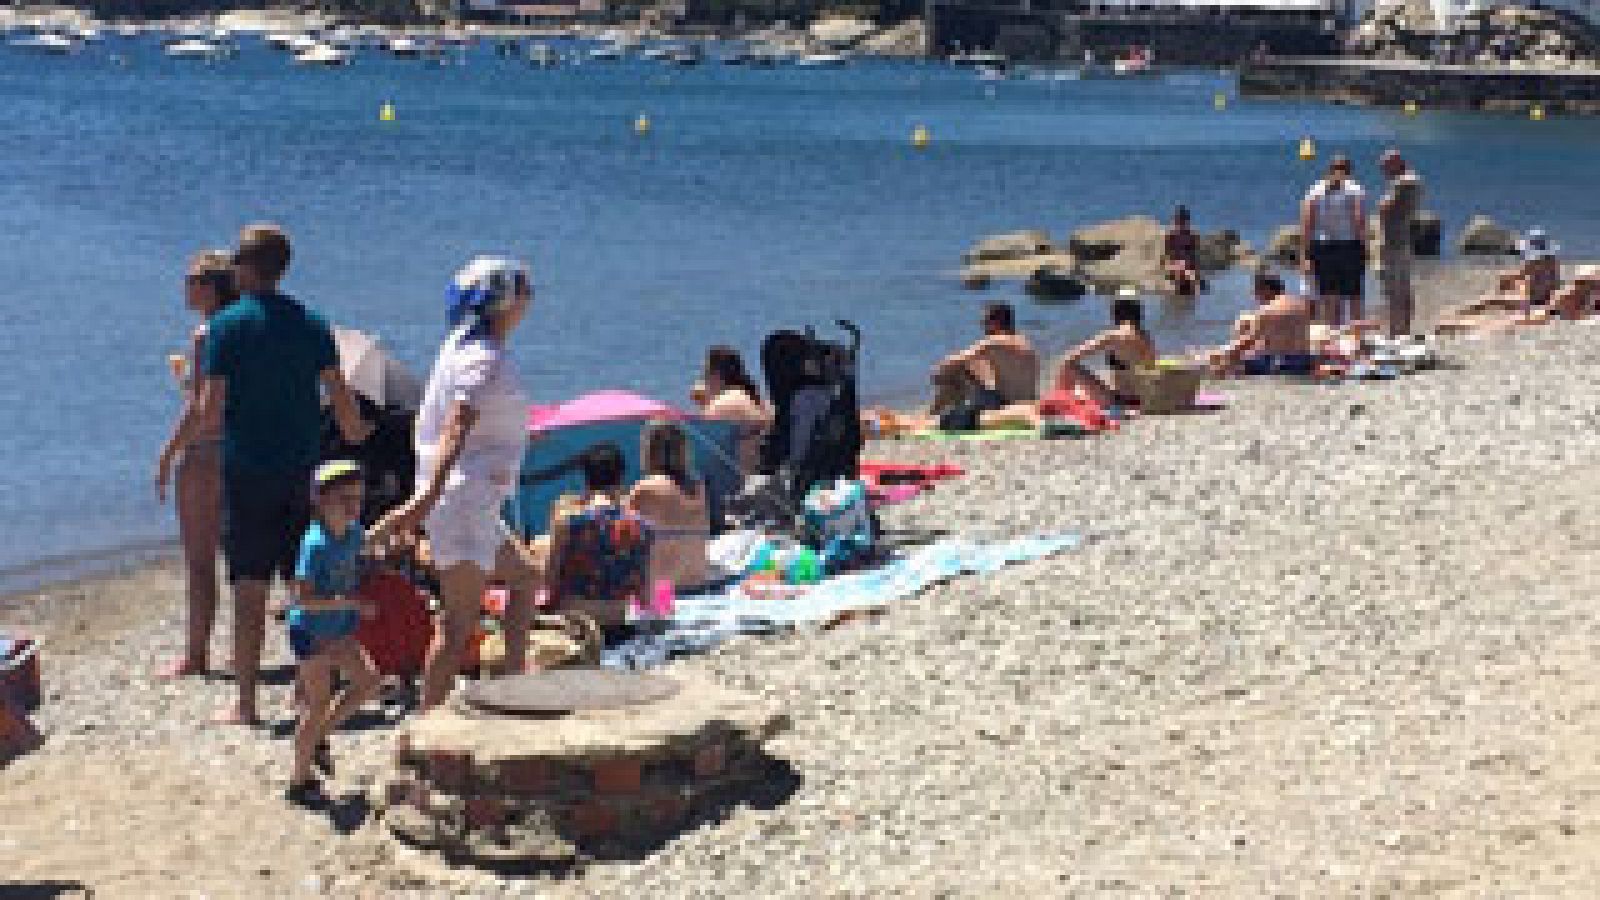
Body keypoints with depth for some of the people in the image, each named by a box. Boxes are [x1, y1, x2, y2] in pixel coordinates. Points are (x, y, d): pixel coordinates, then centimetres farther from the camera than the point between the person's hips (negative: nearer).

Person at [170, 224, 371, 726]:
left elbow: (209, 409, -11)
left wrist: (173, 447, 6)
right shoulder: (312, 325, 6)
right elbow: (341, 400, 3)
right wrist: (355, 432, 24)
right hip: (303, 470, 4)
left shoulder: (227, 326, -7)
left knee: (249, 590, -2)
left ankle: (245, 703, 0)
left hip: (246, 471, -4)